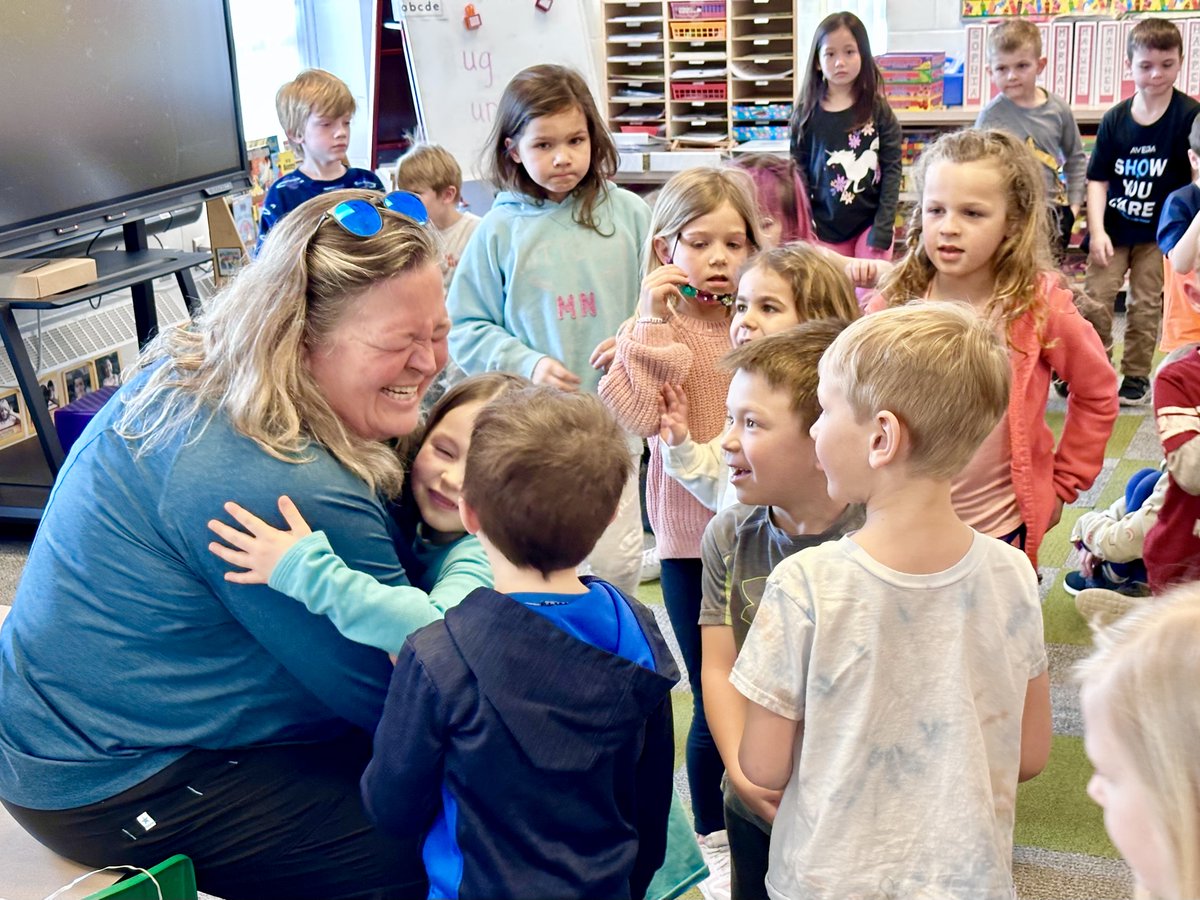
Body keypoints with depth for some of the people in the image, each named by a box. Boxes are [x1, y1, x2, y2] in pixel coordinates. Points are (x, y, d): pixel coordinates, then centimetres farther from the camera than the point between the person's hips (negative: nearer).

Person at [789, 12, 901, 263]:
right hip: (825, 226, 1)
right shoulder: (806, 115, 0)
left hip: (871, 222, -1)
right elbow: (798, 172, 2)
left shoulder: (878, 111, -2)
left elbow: (892, 169, -3)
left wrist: (883, 228, -8)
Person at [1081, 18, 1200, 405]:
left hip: (1158, 231, -2)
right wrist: (1097, 230, -11)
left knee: (1145, 305, 4)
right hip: (1112, 228, 2)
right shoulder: (1114, 119, -4)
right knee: (1094, 301, 0)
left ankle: (1136, 377, 18)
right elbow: (1098, 178, -2)